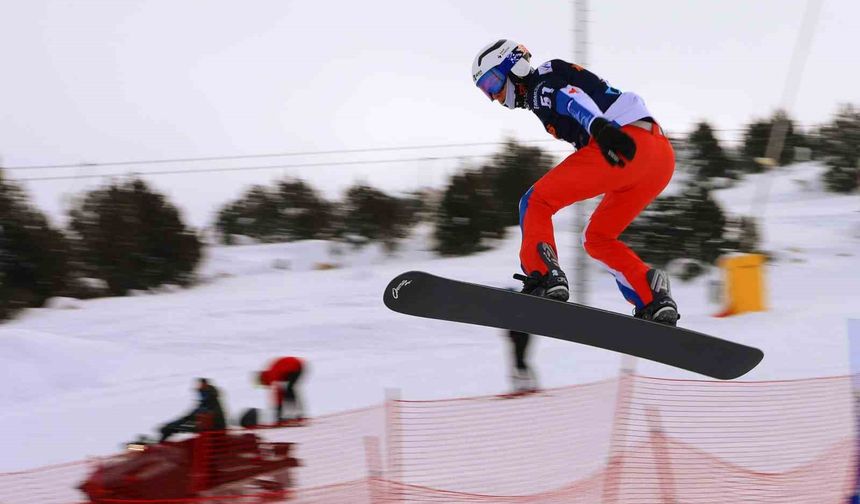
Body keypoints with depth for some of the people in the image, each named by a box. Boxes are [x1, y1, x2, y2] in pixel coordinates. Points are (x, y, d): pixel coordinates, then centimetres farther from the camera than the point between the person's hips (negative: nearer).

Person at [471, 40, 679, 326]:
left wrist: (599, 126, -35)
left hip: (629, 144, -9)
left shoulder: (541, 82, 5)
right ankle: (655, 302, 4)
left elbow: (572, 98, -16)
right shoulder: (541, 97, 32)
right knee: (597, 239, 20)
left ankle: (544, 279, -22)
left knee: (536, 202, -4)